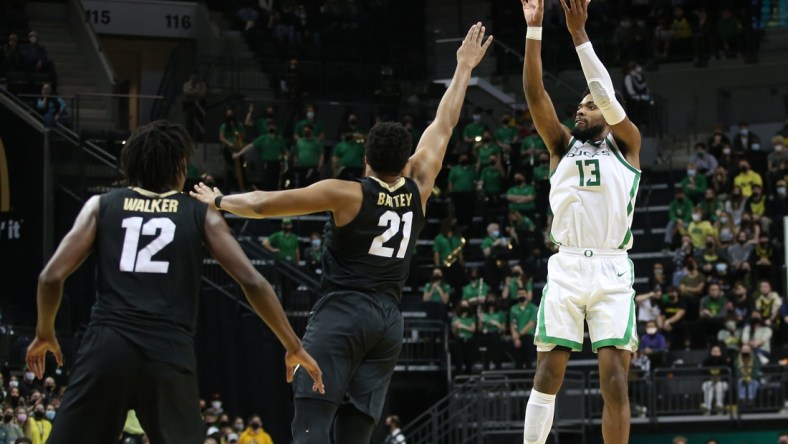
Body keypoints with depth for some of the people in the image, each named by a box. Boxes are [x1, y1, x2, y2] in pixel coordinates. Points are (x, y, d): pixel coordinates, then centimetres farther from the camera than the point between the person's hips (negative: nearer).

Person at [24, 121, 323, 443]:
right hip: (170, 353, 0)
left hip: (108, 345, 0)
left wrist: (44, 334, 24)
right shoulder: (201, 214, 14)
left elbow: (52, 277, 7)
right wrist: (294, 348, 14)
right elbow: (251, 282, 6)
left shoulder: (101, 206, 14)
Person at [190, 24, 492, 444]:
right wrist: (464, 67, 30)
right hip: (388, 321, 5)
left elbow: (263, 204, 0)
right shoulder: (418, 190, 6)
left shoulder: (346, 194, -6)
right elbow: (443, 126, 19)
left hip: (341, 314, -5)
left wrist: (219, 201, 19)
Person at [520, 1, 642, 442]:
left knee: (615, 381, -7)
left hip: (612, 271, -2)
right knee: (548, 374, -3)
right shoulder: (563, 146, 19)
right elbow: (535, 93, 7)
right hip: (566, 268, 2)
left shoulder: (627, 146, 13)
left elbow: (607, 96, -3)